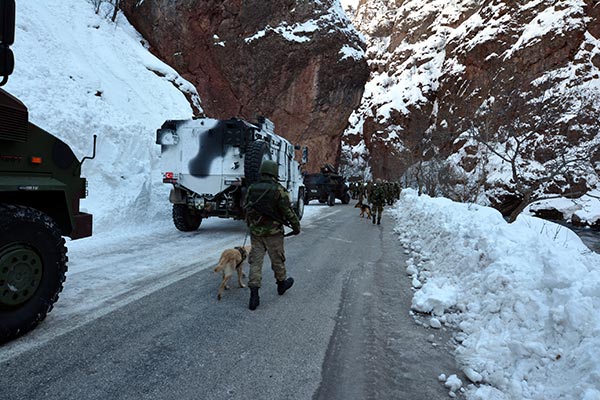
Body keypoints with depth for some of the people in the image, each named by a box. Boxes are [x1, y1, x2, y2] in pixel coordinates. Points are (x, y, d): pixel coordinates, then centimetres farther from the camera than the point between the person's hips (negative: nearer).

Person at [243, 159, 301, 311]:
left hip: (255, 231, 4)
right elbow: (288, 212, -11)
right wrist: (296, 226, 3)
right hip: (273, 232, -3)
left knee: (255, 260, 6)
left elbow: (246, 208, 12)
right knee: (277, 259, 15)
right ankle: (281, 284, 35)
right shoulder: (279, 190, -13)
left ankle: (254, 294, 2)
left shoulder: (251, 188, 2)